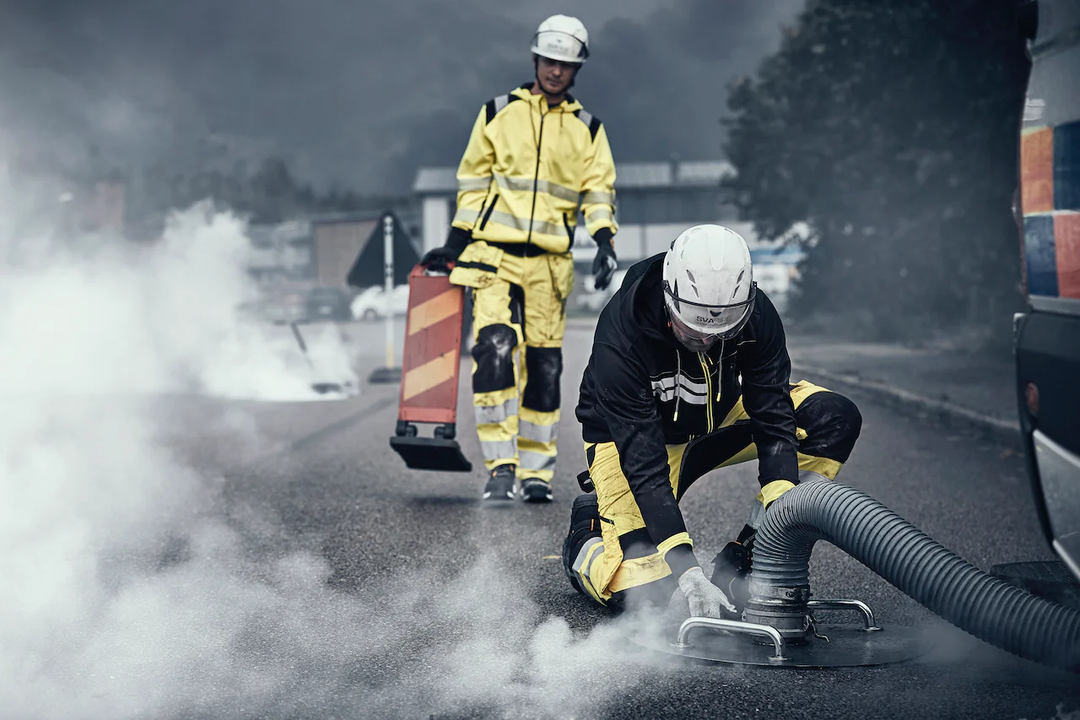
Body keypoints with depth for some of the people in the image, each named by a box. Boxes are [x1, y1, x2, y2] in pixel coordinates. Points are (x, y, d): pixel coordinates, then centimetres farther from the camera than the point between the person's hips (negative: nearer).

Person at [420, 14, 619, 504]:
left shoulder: (587, 129, 11)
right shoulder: (498, 114, 8)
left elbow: (599, 190, 9)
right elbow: (473, 179, 13)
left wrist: (604, 242, -8)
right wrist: (457, 242, 10)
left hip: (549, 261, 2)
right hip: (494, 252, -2)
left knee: (543, 365, 3)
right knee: (494, 348, -18)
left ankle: (536, 471, 13)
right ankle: (500, 466, -16)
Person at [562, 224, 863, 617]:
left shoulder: (755, 314, -25)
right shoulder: (620, 337, -35)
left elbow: (774, 418, -21)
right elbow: (644, 466, -36)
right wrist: (686, 572, -42)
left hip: (721, 415, 5)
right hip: (631, 436, -5)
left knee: (835, 419, -19)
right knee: (640, 588, -24)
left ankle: (741, 564, -12)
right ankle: (585, 538, 13)